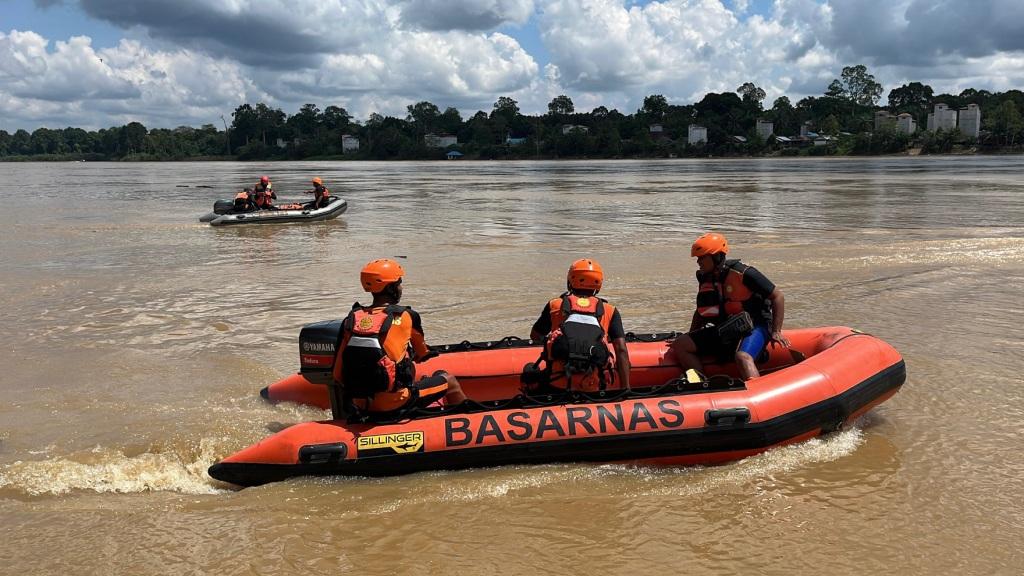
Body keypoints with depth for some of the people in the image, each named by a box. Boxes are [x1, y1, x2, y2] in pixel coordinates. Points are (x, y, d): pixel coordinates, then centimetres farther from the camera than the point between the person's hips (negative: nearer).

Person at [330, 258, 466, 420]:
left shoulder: (352, 318, 2)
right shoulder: (404, 316, -8)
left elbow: (337, 375, 3)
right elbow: (421, 354, 12)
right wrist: (425, 353, 35)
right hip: (395, 405, -6)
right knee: (448, 380, 17)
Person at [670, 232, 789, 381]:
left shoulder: (744, 273, -16)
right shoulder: (705, 278, 4)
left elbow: (778, 297, -10)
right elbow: (701, 311, 20)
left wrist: (776, 332, -13)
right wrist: (691, 338, 13)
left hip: (753, 328, -7)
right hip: (724, 330, 7)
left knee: (742, 357, -39)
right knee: (680, 345, -7)